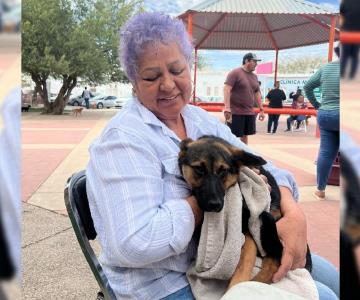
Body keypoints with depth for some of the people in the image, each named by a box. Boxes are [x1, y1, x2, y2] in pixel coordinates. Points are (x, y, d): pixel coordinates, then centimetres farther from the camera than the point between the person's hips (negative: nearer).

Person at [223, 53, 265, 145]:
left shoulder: (254, 76, 14)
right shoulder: (235, 73, -8)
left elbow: (257, 93, 20)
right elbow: (226, 89, -17)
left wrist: (261, 109, 15)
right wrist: (227, 108, -26)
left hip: (249, 113, 7)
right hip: (235, 112, -7)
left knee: (245, 135, 12)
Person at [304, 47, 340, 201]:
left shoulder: (325, 68, 9)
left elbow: (307, 87, 15)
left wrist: (316, 105, 17)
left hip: (324, 115, 5)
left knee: (325, 153, 9)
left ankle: (320, 190, 14)